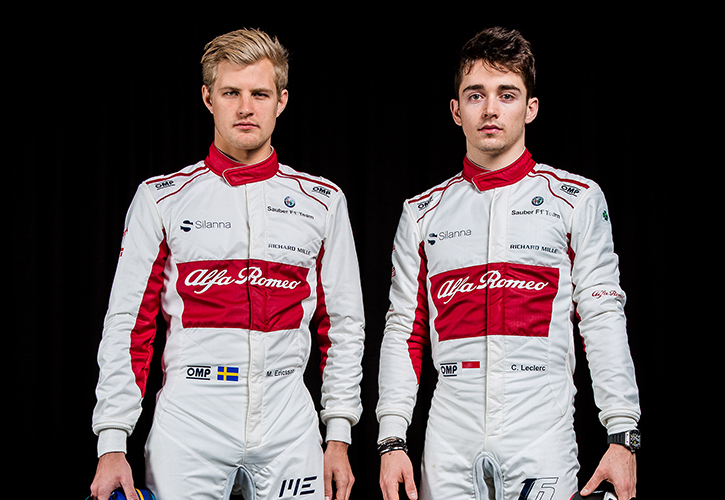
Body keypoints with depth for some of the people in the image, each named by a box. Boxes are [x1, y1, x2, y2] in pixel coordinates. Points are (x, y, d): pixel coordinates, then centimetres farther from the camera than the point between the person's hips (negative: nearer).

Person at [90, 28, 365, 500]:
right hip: (189, 413, -1)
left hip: (288, 422, 1)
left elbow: (343, 327, 10)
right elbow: (127, 327, 2)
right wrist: (112, 444, -4)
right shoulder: (161, 198, 4)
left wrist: (339, 435, 5)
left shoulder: (322, 201, 8)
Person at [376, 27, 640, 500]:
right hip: (450, 441, 2)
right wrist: (392, 441, 1)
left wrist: (623, 437, -6)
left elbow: (604, 321, 1)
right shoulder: (422, 213, 11)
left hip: (542, 443, -2)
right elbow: (404, 332, 10)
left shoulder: (576, 199, 5)